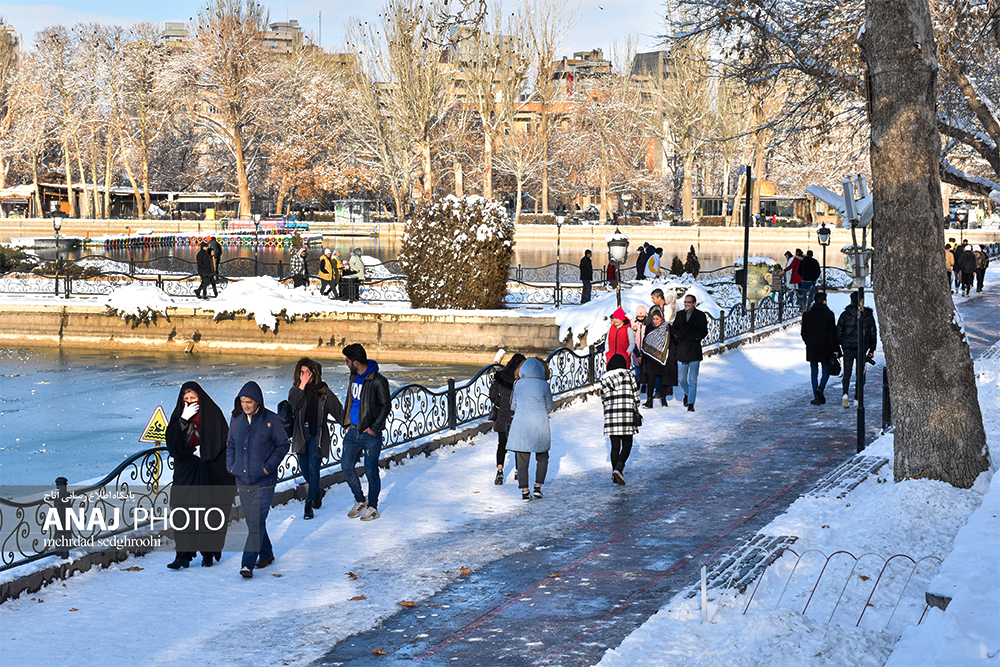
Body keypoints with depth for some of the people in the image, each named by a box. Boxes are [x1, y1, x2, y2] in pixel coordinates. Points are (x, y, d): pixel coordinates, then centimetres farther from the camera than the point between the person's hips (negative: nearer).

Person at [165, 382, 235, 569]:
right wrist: (184, 420, -15)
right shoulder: (179, 416, 7)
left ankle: (208, 553, 13)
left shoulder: (213, 414, -1)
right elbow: (172, 441, -6)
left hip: (209, 473, -2)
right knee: (182, 512, -6)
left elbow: (223, 442, -2)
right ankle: (183, 555, -4)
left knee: (208, 514, 0)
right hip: (186, 472, 3)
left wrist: (203, 451, -11)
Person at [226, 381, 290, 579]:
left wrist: (269, 466, -10)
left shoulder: (271, 420, -7)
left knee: (256, 523, -11)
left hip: (264, 483, -5)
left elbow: (283, 445, -2)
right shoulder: (236, 420, 6)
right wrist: (231, 465, 5)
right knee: (252, 522, 13)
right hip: (242, 482, 5)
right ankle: (266, 554, 32)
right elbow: (230, 444, 19)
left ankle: (248, 564, -13)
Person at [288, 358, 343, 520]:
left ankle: (309, 505, -4)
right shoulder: (296, 389, 6)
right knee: (304, 468, 10)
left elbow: (337, 409, 3)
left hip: (317, 435, -3)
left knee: (313, 469, -9)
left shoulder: (323, 390, 0)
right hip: (301, 434, 3)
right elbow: (293, 403, -15)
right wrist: (302, 385, -19)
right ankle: (317, 492, 37)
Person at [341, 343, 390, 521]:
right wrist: (347, 423, 12)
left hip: (370, 434, -7)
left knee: (371, 471, 1)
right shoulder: (354, 377, 9)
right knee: (346, 466, 7)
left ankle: (373, 508, 16)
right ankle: (360, 501, 25)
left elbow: (386, 406, -12)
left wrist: (374, 428, -14)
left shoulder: (378, 381, -15)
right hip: (353, 431, 7)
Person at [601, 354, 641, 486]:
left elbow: (603, 399, 12)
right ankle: (619, 468, -21)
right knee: (627, 445, 2)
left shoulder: (604, 379, 8)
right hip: (627, 413, -3)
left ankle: (615, 476, 11)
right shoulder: (629, 376, 1)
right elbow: (635, 396, 2)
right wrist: (636, 412, 14)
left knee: (615, 446, 9)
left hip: (610, 415, 3)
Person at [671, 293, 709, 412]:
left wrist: (695, 337, -18)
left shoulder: (700, 316, 0)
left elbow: (704, 331, -3)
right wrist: (676, 334, -3)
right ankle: (687, 393, 37)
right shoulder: (680, 315, 11)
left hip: (694, 351, -4)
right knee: (681, 379, 7)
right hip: (681, 351, 4)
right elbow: (673, 329, 17)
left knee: (693, 380, -4)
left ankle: (691, 403, 2)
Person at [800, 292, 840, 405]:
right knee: (826, 370, 11)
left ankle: (816, 397, 4)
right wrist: (835, 350, -5)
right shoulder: (829, 314, -8)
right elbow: (832, 333, -9)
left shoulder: (807, 314, 1)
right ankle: (820, 388, -14)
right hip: (825, 348, -2)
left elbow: (804, 333, 6)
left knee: (814, 372, 8)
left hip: (811, 348, 2)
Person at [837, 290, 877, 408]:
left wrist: (836, 348, 9)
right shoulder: (868, 315, 2)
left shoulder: (845, 314, -3)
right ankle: (857, 399, 8)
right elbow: (873, 333, 7)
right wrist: (872, 350, 15)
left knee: (847, 372, 6)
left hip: (848, 347, -1)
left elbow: (839, 332, -1)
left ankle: (845, 393, -17)